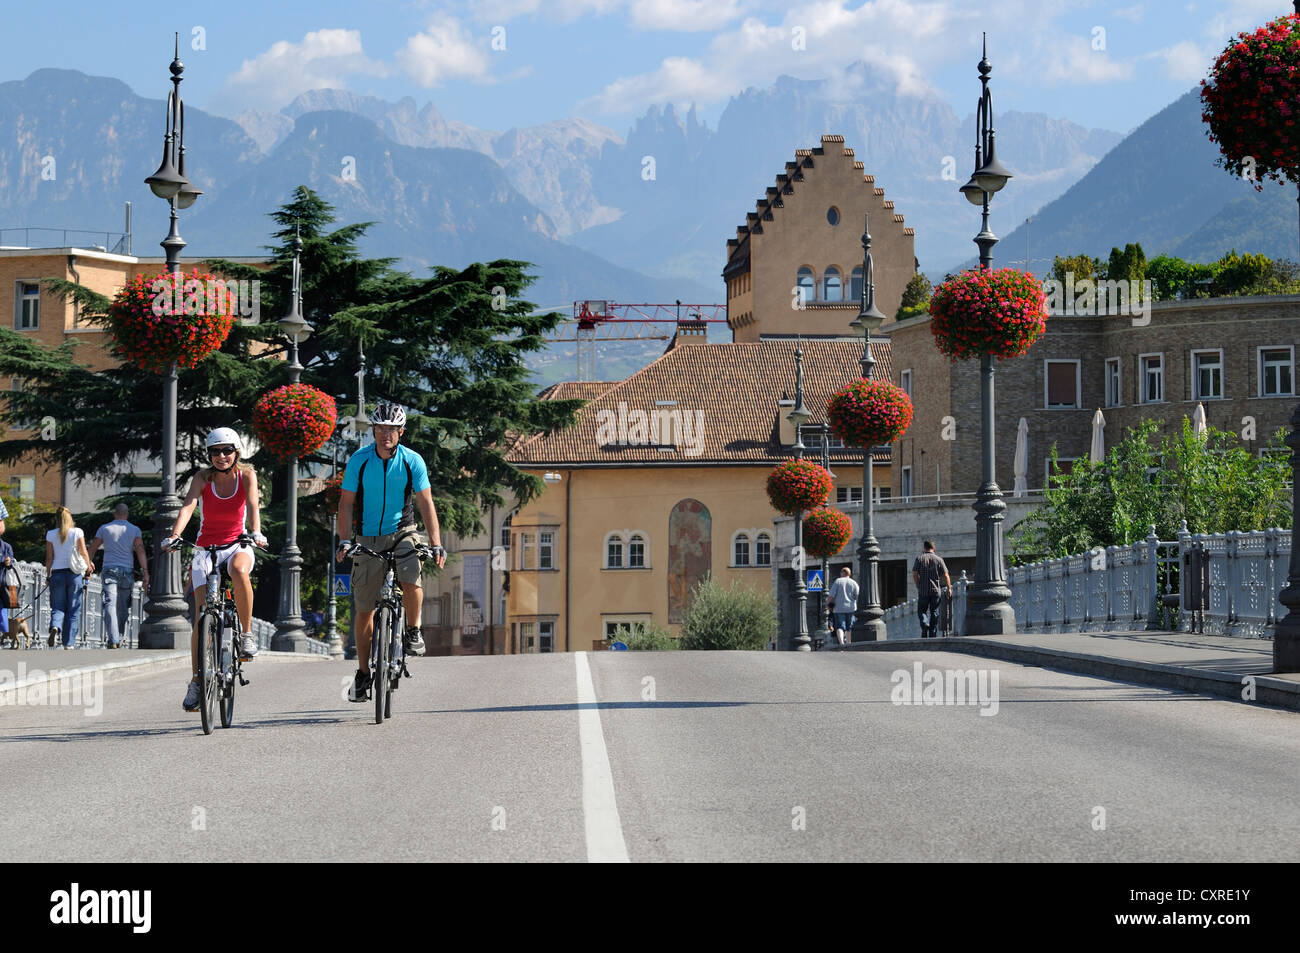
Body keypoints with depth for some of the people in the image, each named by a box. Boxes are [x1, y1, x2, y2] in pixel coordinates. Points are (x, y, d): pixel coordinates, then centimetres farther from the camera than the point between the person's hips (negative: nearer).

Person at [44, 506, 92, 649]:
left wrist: (48, 576, 9)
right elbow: (84, 553, -2)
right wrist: (88, 570, 9)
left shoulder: (51, 535, 1)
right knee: (73, 610, 6)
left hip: (57, 574, 1)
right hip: (75, 573, 0)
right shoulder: (77, 532, -2)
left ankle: (55, 627, -24)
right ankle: (69, 642, 4)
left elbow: (49, 558, 2)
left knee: (58, 607, 7)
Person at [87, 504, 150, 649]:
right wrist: (145, 572, -9)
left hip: (109, 571, -1)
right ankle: (119, 638, 21)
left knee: (110, 605, -10)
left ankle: (113, 639, -23)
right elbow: (140, 550, -4)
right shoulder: (134, 530, 6)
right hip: (126, 571, 1)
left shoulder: (104, 528, 8)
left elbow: (92, 549, 11)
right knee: (123, 607, 13)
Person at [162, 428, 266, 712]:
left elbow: (252, 505, -20)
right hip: (206, 548, 1)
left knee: (239, 571, -38)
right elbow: (188, 505, -21)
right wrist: (175, 535, -38)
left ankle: (247, 633, -20)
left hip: (236, 545, -1)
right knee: (202, 615, -10)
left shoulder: (246, 475, -5)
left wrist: (256, 533, -40)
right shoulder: (203, 477, -6)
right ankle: (196, 681, -1)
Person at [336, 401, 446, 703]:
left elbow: (426, 504, -8)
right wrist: (345, 540, -18)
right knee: (364, 609, 2)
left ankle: (413, 631, -2)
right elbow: (346, 503, -6)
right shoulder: (359, 460, -8)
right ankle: (363, 672, 15)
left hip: (402, 533, -1)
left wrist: (436, 544, -17)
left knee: (411, 580, -30)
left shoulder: (412, 461, -8)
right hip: (368, 538, 1)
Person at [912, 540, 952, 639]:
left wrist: (918, 586, 7)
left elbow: (914, 574, -4)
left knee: (922, 610, 10)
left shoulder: (919, 559, -1)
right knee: (934, 612, 7)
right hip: (936, 590, 1)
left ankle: (924, 624, -20)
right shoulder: (939, 560, 0)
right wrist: (949, 588, 8)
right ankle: (932, 635, 6)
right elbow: (945, 576, -2)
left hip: (923, 590, -1)